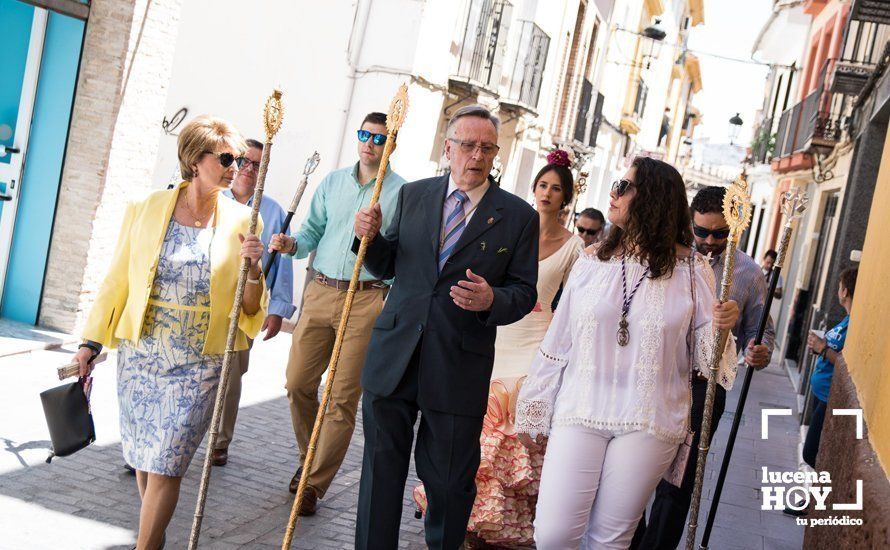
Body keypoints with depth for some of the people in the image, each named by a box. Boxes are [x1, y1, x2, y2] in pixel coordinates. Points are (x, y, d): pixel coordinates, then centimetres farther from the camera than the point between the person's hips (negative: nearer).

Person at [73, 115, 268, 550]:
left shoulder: (241, 221, -2)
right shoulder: (145, 210, -1)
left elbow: (251, 309, 1)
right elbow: (117, 280, 7)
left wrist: (252, 269, -18)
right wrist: (91, 341, 9)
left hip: (199, 365, -2)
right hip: (141, 355, 2)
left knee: (166, 464, -3)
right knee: (143, 456, 14)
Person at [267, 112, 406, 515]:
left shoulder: (403, 192, 0)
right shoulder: (332, 182, 12)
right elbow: (313, 231, 14)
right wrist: (292, 244, -5)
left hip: (368, 298, -4)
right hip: (320, 292, 4)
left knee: (344, 397, -1)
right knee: (298, 383, 7)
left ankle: (316, 483, 10)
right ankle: (308, 457, 31)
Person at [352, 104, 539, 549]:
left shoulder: (518, 216, 1)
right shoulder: (413, 195, 8)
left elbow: (524, 292, 1)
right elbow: (388, 266, 14)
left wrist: (492, 300, -20)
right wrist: (371, 237, -6)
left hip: (461, 365, -2)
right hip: (394, 357, 2)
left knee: (450, 481, 9)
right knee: (381, 469, 11)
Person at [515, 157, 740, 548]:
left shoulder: (691, 270, -1)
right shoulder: (592, 261, 3)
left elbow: (703, 352, 4)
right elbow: (557, 342, 7)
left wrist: (721, 327, -19)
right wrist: (535, 414, 10)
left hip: (648, 424, -1)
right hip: (580, 414, 1)